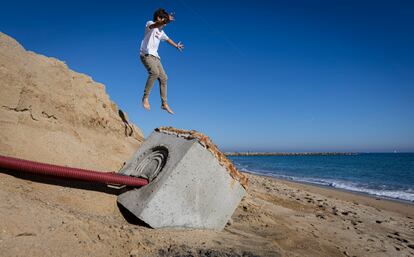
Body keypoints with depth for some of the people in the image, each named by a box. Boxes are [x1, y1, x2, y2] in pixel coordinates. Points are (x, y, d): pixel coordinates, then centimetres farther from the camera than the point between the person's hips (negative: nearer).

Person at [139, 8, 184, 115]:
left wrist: (176, 46, 56)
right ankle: (145, 97, -23)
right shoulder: (150, 23, -1)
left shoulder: (161, 31, 22)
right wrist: (166, 21, -45)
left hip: (155, 56, 8)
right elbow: (155, 25, -27)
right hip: (146, 54, -8)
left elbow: (167, 39, 42)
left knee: (163, 78, -1)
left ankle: (164, 104, 6)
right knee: (154, 72, -32)